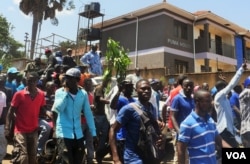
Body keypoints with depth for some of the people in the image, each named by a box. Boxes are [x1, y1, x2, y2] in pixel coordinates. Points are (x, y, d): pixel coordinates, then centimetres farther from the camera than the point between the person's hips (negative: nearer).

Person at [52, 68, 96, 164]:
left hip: (78, 134, 3)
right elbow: (58, 109, -20)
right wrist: (65, 92, -17)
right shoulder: (60, 92, -4)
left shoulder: (83, 94, 1)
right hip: (64, 134, -3)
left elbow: (88, 114, 4)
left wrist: (93, 133, 3)